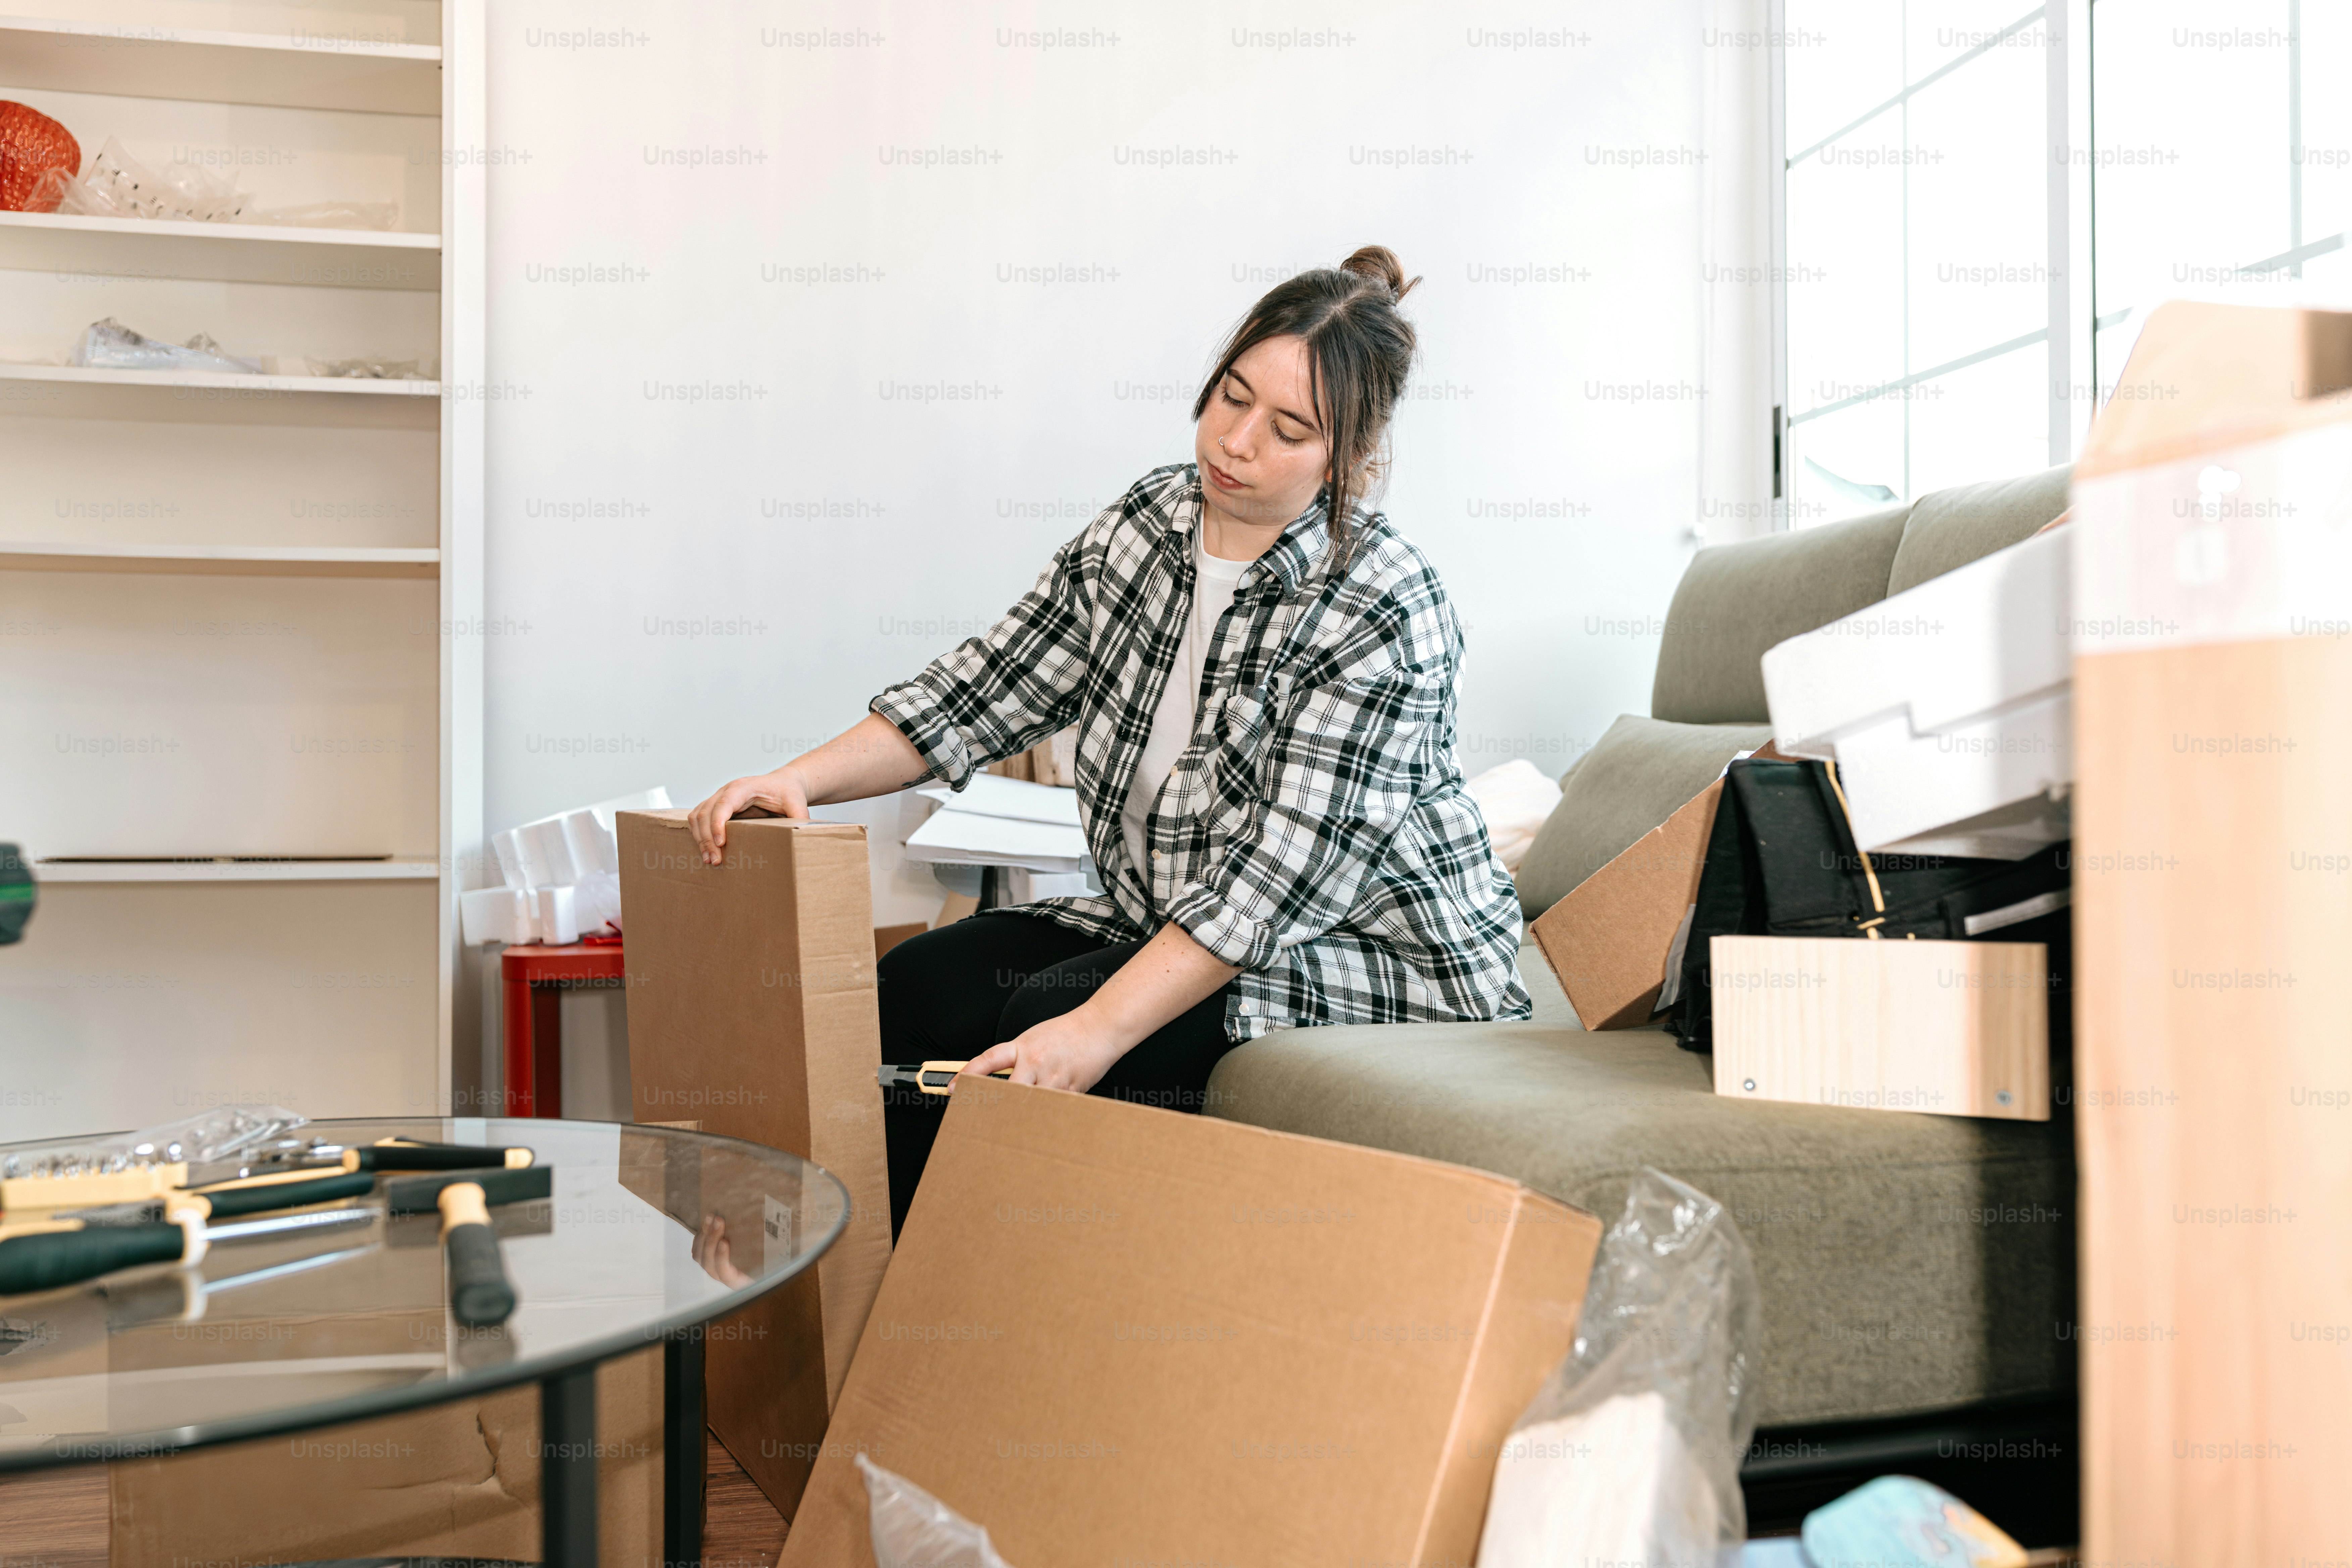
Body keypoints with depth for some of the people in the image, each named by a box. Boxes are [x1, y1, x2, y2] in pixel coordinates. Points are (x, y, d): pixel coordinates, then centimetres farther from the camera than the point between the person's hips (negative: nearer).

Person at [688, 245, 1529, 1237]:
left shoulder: (1384, 610, -21)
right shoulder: (1143, 525, 0)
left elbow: (1282, 873, -28)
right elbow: (986, 687, 1)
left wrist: (1101, 1028, -36)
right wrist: (803, 778, -13)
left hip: (1378, 964, -7)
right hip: (1165, 930, 7)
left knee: (1043, 1021, -26)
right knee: (910, 990, -9)